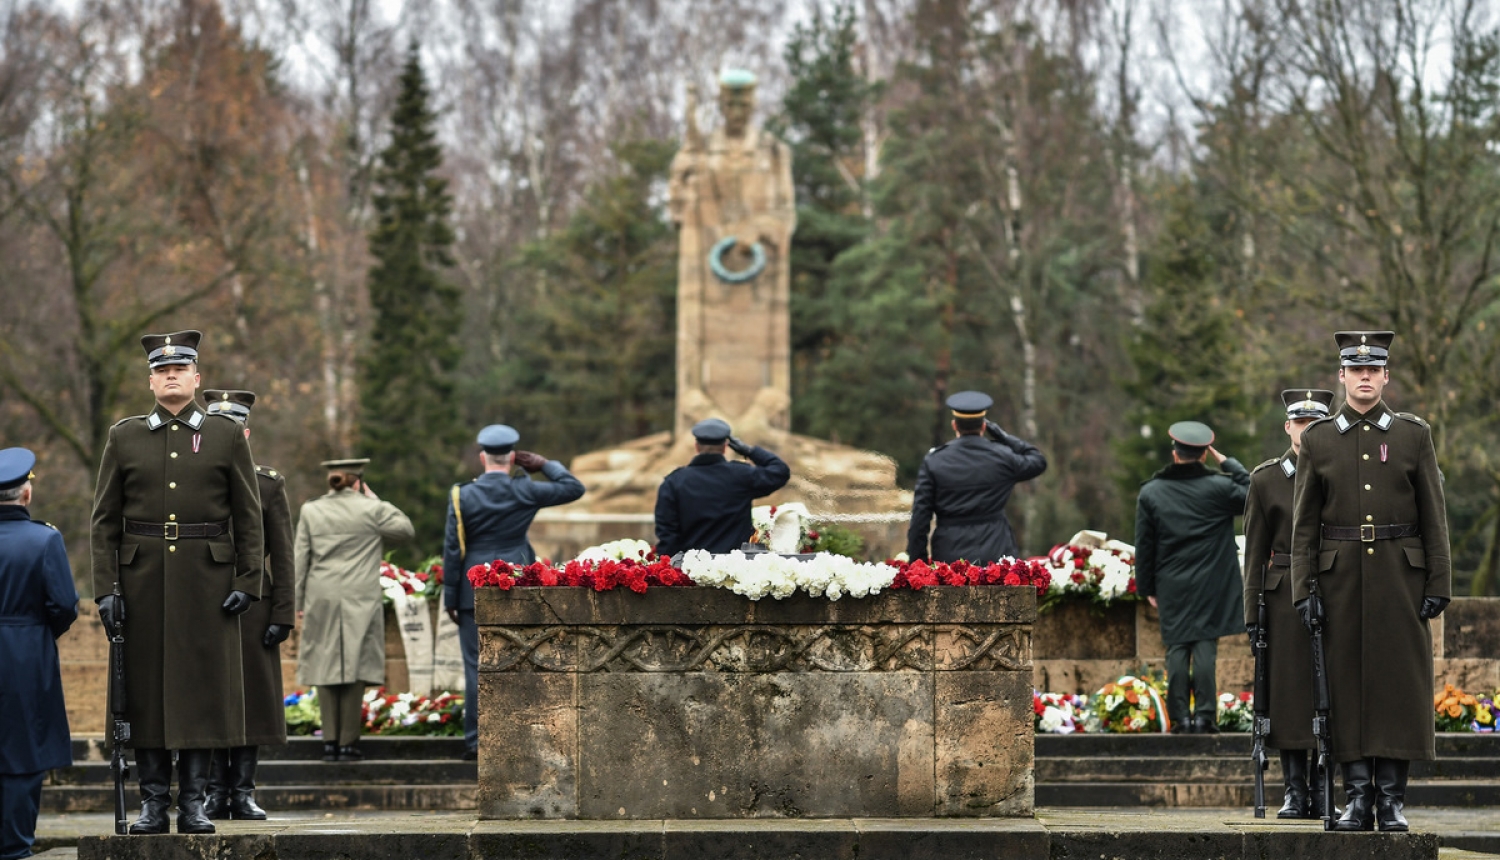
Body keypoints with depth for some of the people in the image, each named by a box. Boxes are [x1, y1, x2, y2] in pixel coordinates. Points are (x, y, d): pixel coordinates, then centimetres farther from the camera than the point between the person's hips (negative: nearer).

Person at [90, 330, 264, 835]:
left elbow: (248, 517, 5)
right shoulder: (124, 438, 8)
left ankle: (193, 802, 6)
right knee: (145, 688, 1)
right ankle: (153, 803, 7)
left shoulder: (226, 437, 6)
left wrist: (247, 583, -4)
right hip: (143, 580, 1)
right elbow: (105, 519, 6)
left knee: (203, 688, 0)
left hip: (208, 580, -1)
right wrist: (105, 588, -2)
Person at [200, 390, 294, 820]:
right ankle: (215, 793, 8)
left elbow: (282, 556, 2)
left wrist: (282, 615, -5)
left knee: (251, 700, 1)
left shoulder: (269, 485, 5)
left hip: (252, 609, 0)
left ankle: (243, 793, 7)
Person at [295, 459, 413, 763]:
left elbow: (300, 559, 6)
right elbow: (406, 529, 9)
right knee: (355, 670, 0)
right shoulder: (372, 509, -4)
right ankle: (348, 743, -1)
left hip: (321, 600, 2)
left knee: (326, 669, 7)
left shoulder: (310, 510, 5)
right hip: (359, 601, -2)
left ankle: (330, 742, 5)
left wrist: (299, 601, 11)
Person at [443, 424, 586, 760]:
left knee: (477, 667, 2)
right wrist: (545, 464, 13)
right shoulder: (525, 492, -4)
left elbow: (452, 550, -3)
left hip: (474, 591, 0)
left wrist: (450, 598, 2)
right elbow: (574, 488, 5)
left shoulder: (462, 496, -4)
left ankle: (476, 741, 1)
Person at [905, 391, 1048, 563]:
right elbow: (1038, 461, 18)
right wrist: (1003, 436, 18)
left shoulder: (934, 460, 1)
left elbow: (921, 512, 1)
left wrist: (917, 558, 6)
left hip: (948, 555, 0)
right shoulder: (1001, 456, 0)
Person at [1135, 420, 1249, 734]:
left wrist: (1146, 587, 12)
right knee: (1205, 646, -1)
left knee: (1177, 649, 6)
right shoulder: (1218, 486, -6)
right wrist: (1228, 463, 5)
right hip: (1211, 587, -2)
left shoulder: (1151, 492, 2)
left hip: (1171, 587, 2)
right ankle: (1205, 714, -5)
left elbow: (1144, 545, 5)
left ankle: (1180, 717, 4)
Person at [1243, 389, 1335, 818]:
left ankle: (1321, 790, 7)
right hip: (1285, 598, 0)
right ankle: (1294, 789, 4)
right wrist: (1252, 610, -1)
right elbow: (1255, 551, 5)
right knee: (1288, 689, -1)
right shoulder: (1265, 479, 5)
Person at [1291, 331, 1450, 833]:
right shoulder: (1317, 440, 7)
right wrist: (1304, 590, -2)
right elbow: (1304, 523, 6)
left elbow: (1434, 517, 4)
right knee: (1347, 684, 0)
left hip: (1400, 576, -1)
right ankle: (1358, 800, 5)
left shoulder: (1414, 435, 5)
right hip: (1341, 578, 1)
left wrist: (1438, 585, -3)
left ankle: (1392, 802, 3)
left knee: (1399, 684, -2)